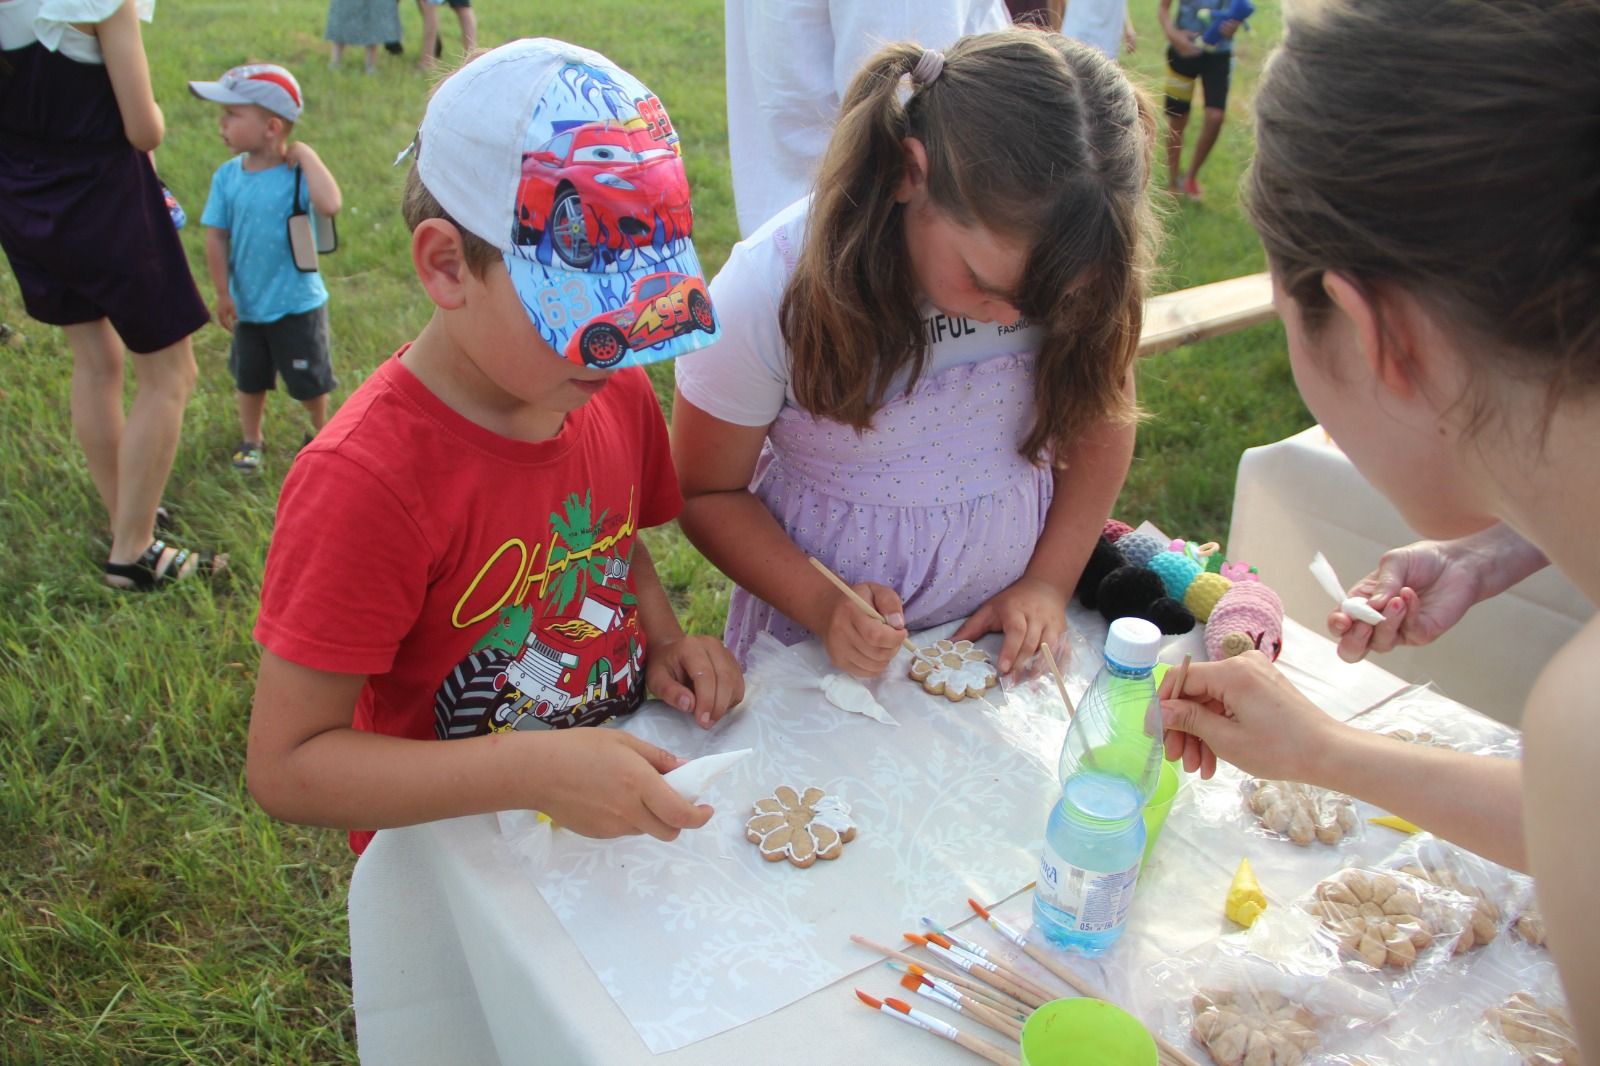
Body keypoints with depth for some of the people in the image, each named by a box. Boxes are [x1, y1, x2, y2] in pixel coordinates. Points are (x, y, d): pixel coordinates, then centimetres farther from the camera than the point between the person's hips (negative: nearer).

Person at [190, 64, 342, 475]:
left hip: (298, 304, -4)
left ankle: (321, 430, 40)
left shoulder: (296, 174, -20)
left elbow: (330, 205, -42)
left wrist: (306, 154, -31)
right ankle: (250, 439, 42)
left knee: (308, 381, 13)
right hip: (248, 303, 4)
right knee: (249, 378, 21)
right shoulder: (228, 176, -8)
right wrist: (223, 294, -4)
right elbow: (216, 237, -3)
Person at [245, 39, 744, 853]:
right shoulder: (369, 480, -28)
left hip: (625, 806, 4)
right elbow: (284, 765, -24)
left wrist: (666, 646, -7)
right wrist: (536, 775, -34)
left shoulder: (616, 390, -7)